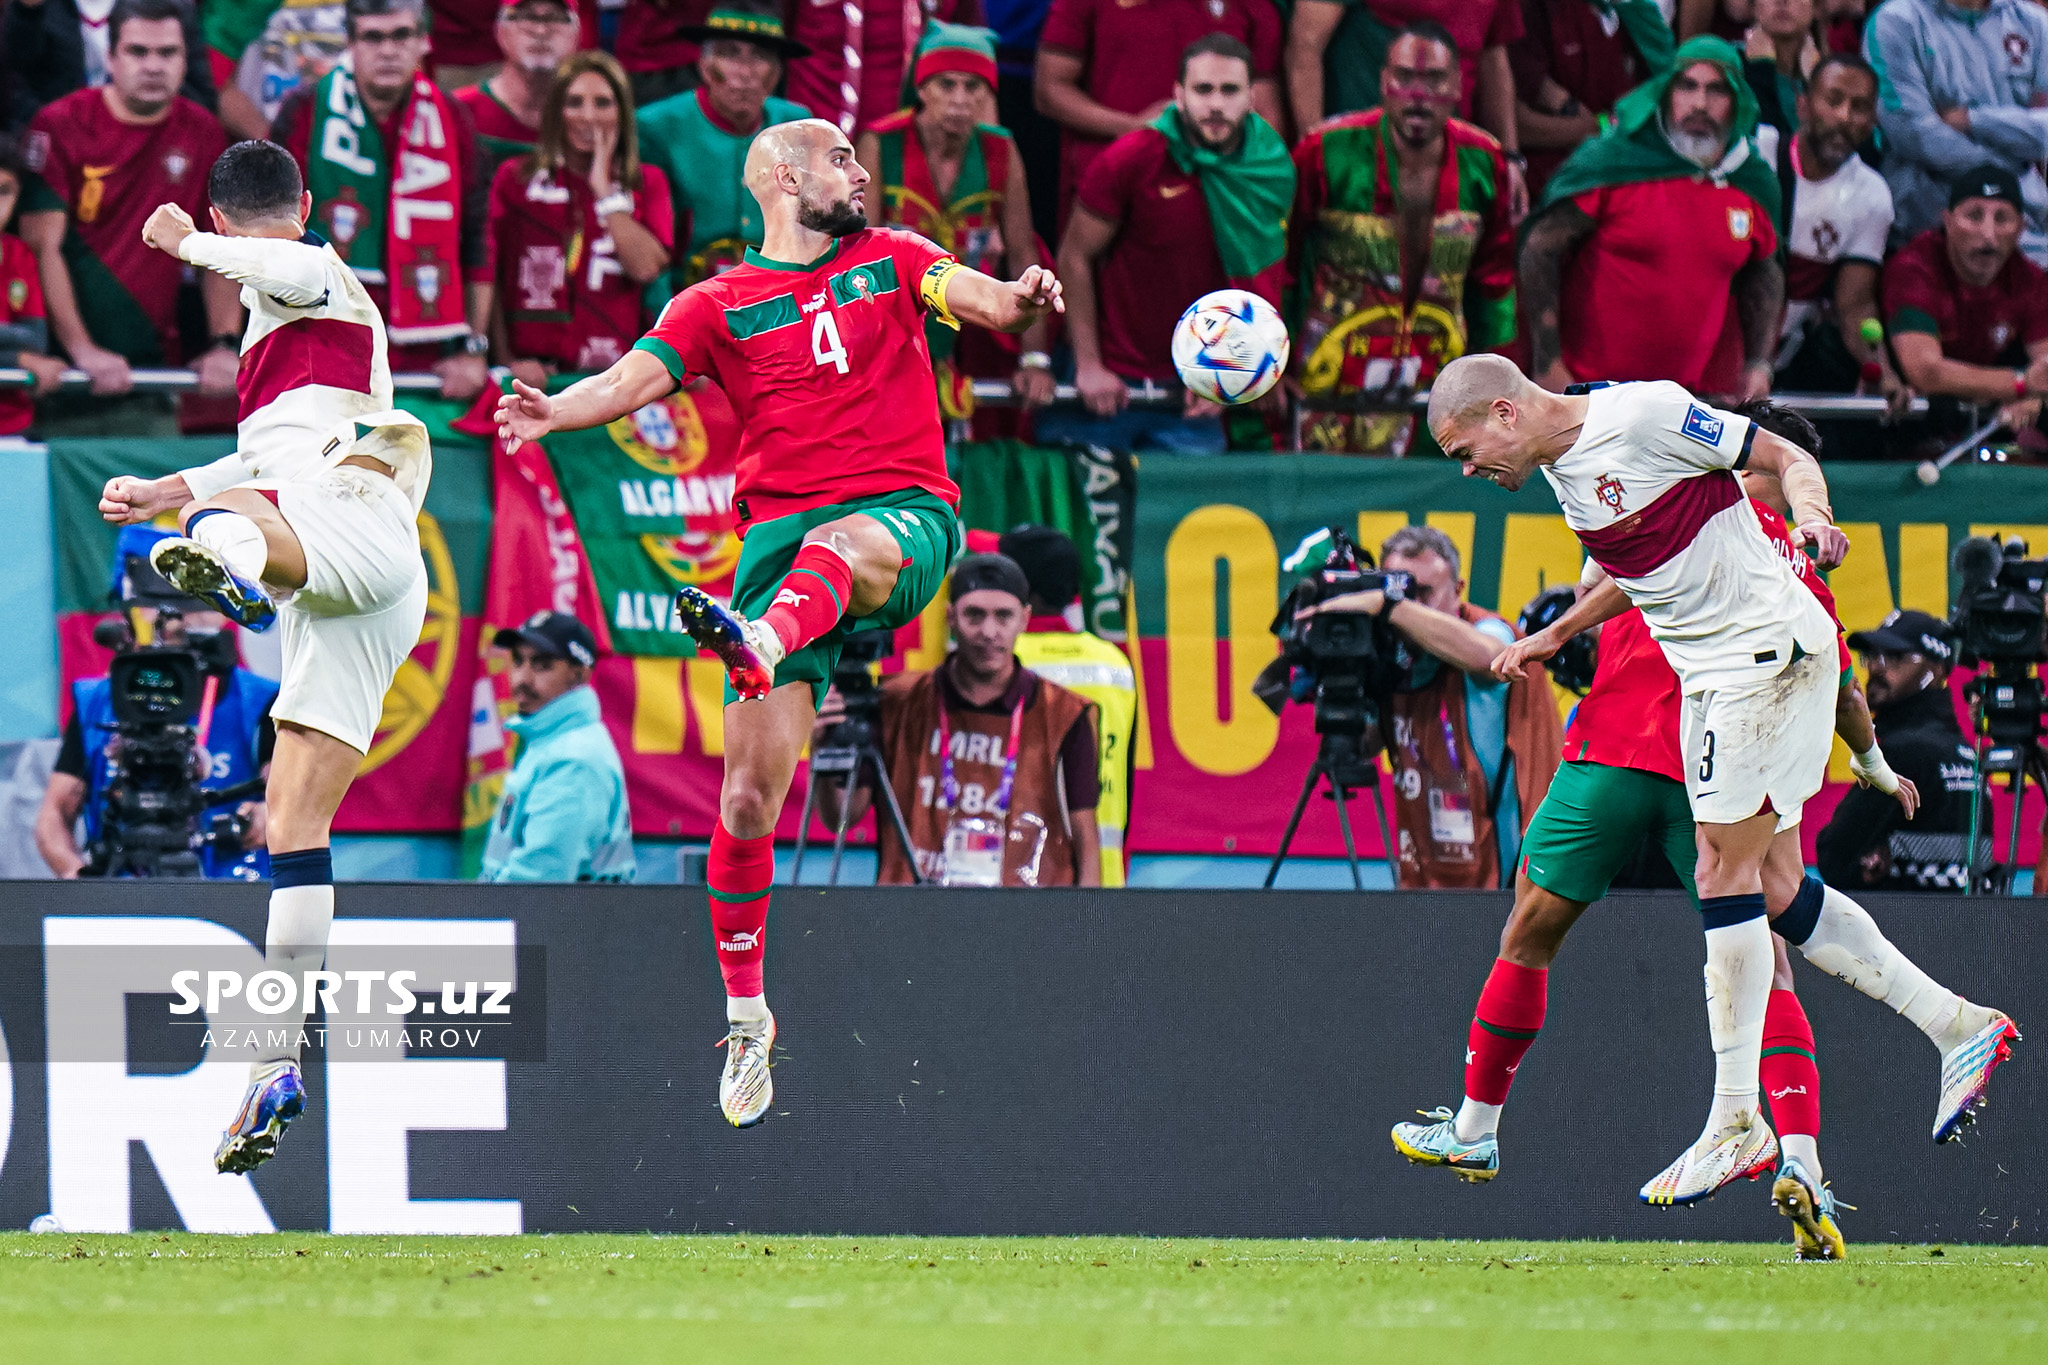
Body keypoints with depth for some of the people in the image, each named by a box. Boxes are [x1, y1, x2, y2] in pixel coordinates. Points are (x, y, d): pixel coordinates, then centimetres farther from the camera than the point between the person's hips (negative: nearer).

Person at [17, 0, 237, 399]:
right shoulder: (60, 127, -5)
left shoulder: (201, 134, 7)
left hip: (158, 361, 3)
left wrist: (224, 345, -6)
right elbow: (43, 247, -11)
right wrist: (82, 350, -20)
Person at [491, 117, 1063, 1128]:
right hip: (779, 533, 1)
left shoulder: (893, 261, 18)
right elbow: (635, 378, 0)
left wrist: (1017, 302, -26)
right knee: (750, 794, -9)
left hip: (905, 519, -1)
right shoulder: (718, 306, 15)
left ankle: (758, 644, -71)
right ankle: (745, 1015, 4)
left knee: (844, 547, -40)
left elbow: (972, 296, 0)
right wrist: (554, 412, -23)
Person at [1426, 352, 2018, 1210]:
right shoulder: (1559, 466, 11)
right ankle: (1958, 1027, 15)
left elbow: (1787, 458, -10)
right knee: (1775, 889, 6)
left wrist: (1813, 519, -29)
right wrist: (1552, 638, 30)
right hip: (1709, 677, 9)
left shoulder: (1644, 414, -16)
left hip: (1769, 649, -9)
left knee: (1725, 876, -10)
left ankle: (1737, 1122, -7)